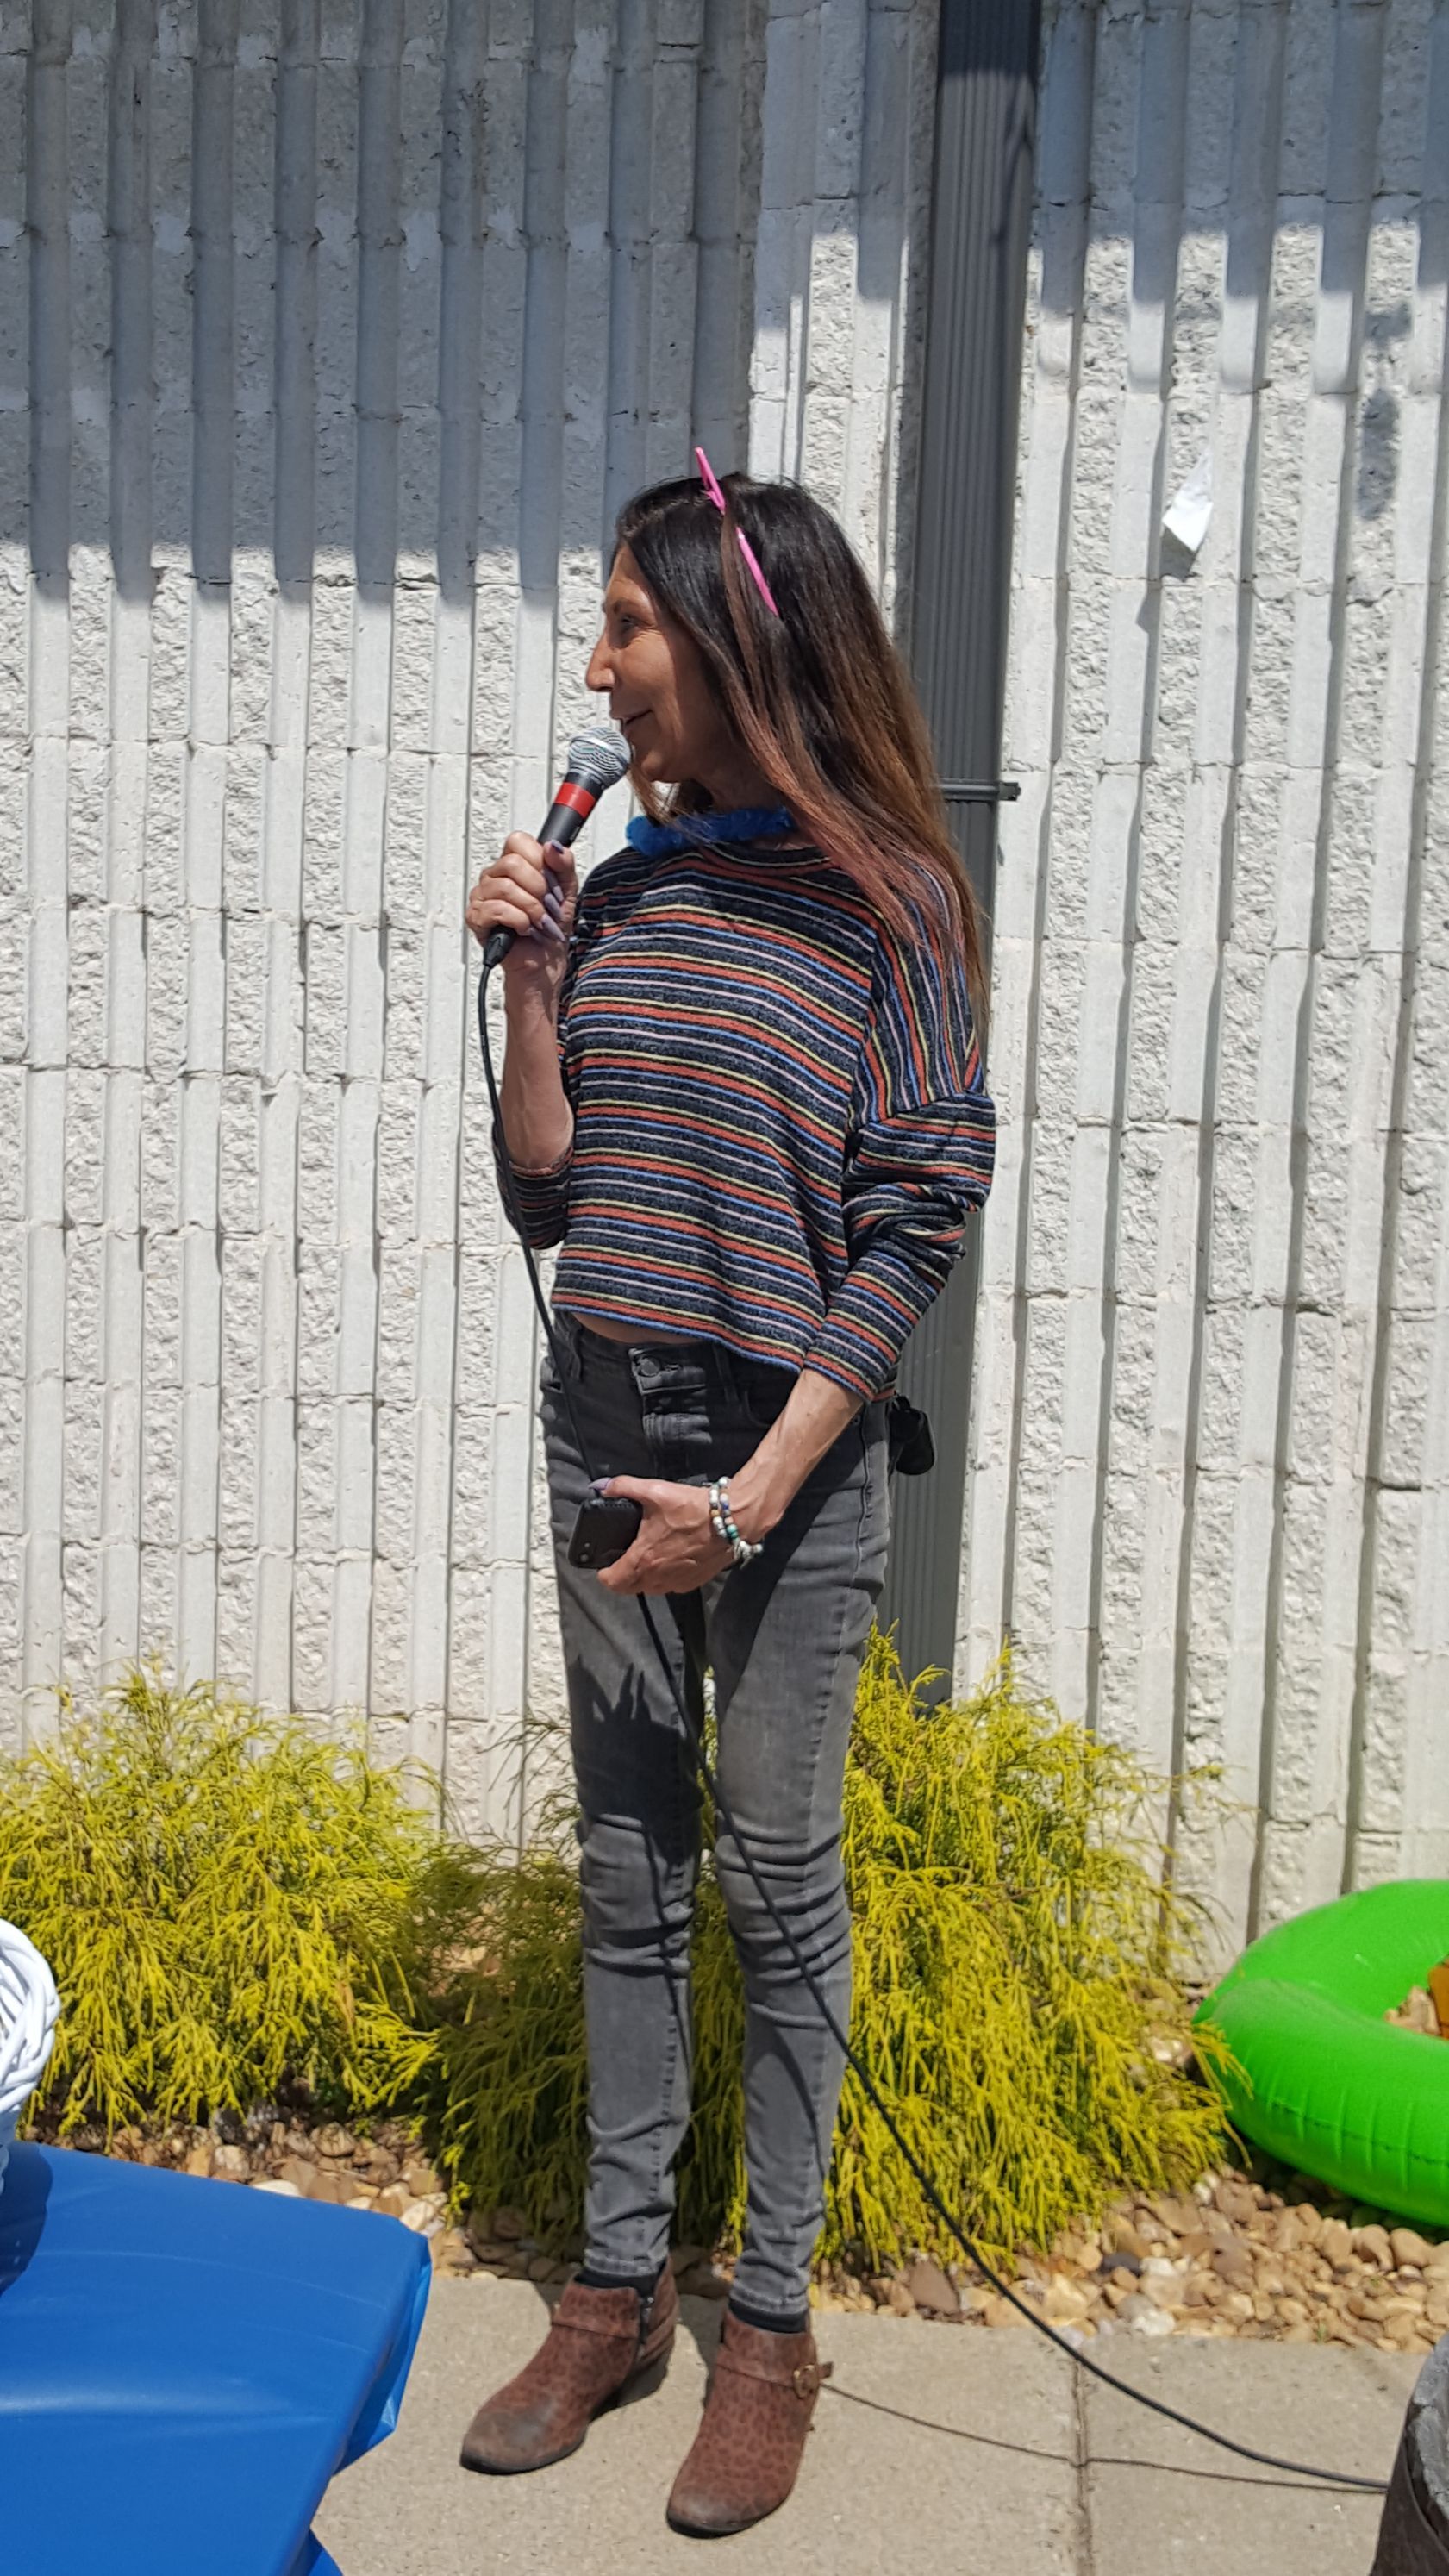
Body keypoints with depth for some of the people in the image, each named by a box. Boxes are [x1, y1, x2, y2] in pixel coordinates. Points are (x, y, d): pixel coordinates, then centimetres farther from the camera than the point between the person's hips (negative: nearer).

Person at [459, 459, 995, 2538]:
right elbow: (547, 1196, 7)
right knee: (627, 1875, 14)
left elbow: (919, 1222, -12)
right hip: (602, 1427, 5)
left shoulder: (884, 899, -9)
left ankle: (772, 2321, 25)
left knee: (776, 1892, 6)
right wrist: (529, 984, -7)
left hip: (790, 1452, -5)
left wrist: (752, 1496, -15)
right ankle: (619, 2290, 30)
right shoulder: (618, 886, 5)